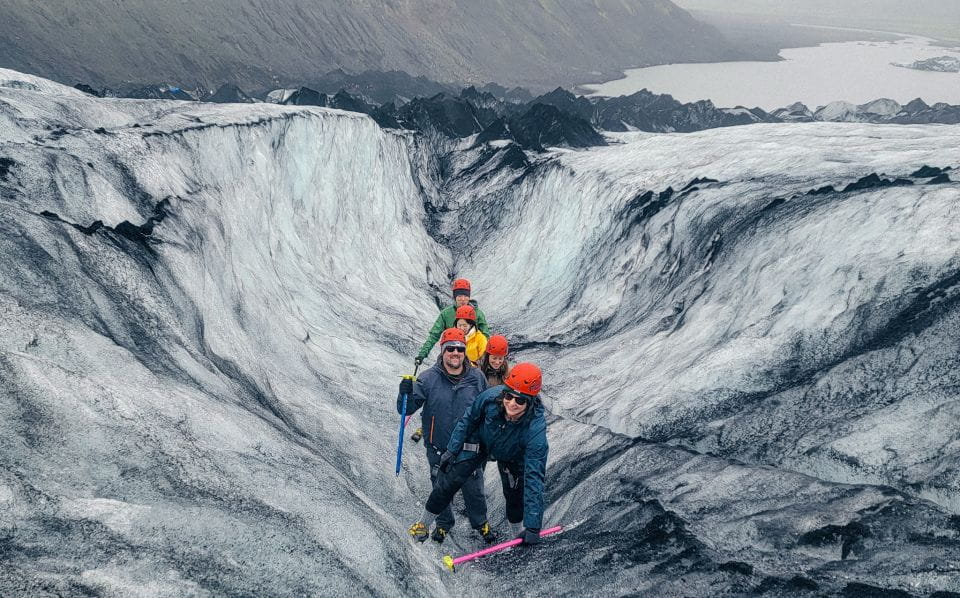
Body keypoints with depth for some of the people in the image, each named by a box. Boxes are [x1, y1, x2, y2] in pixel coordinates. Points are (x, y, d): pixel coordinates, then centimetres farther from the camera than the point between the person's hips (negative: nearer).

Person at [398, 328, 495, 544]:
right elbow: (406, 409, -12)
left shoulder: (476, 378, -7)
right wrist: (405, 394, -33)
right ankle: (444, 523, 41)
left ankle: (480, 522, 38)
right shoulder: (429, 379, -13)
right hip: (439, 449, -1)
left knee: (474, 489, 13)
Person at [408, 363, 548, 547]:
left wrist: (533, 526, -38)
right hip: (480, 442, 1)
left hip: (512, 457, -1)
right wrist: (451, 450, -6)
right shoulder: (491, 396, -38)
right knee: (450, 481, -3)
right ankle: (423, 523, 18)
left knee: (516, 494, 3)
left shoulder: (536, 428, -42)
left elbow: (534, 477, -39)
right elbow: (468, 420, -13)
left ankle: (519, 530, 35)